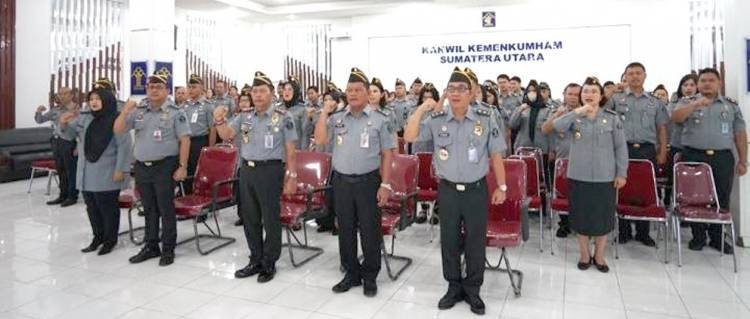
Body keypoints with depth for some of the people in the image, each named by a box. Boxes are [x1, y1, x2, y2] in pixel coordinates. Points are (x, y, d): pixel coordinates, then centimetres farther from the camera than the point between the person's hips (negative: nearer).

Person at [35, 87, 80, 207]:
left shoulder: (76, 109, -9)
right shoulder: (55, 110, 11)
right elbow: (39, 120, 16)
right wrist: (38, 112, -4)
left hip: (69, 143, -7)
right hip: (56, 142, 7)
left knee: (71, 171, 0)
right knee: (60, 171, 13)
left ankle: (72, 196, 9)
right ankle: (63, 195, 23)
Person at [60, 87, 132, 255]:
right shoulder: (84, 118, 10)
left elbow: (124, 147, -14)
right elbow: (69, 129, 23)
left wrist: (120, 169, -18)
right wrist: (64, 122, -1)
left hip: (106, 175, -7)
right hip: (86, 174, 7)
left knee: (108, 207, 3)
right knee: (92, 207, 15)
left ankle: (110, 240, 17)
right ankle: (98, 237, 31)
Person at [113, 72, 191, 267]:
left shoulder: (175, 112, -5)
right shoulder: (138, 111, 9)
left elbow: (184, 140, -9)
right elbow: (117, 131, 7)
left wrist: (182, 167, -14)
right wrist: (125, 111, -10)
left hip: (164, 166, -5)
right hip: (141, 167, 5)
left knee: (166, 208, 0)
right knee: (149, 209, 14)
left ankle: (168, 249, 10)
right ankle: (151, 246, 26)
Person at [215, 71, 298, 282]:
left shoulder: (283, 116, -6)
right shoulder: (245, 117, 10)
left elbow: (290, 150, -6)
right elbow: (226, 135, 8)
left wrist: (291, 176, -10)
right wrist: (219, 121, -12)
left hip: (270, 170, -6)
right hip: (246, 169, 6)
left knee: (271, 219, 3)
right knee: (250, 219, 14)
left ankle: (269, 264, 18)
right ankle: (255, 261, 29)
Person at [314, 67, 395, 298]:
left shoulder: (380, 119, -3)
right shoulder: (337, 118, 7)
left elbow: (387, 154, -3)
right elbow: (319, 140, -4)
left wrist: (385, 184, -8)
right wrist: (325, 112, -7)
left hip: (368, 181, -3)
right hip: (341, 181, 4)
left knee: (369, 231, 4)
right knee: (345, 230, 12)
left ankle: (370, 276, 21)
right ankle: (351, 274, 28)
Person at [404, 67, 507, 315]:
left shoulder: (486, 118, -5)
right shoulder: (436, 119, -2)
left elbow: (496, 155, 1)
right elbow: (409, 137, -9)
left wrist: (501, 186, 2)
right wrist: (421, 109, -14)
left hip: (476, 190, -1)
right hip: (447, 190, 1)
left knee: (475, 242, 9)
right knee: (449, 241, 11)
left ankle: (473, 290, 27)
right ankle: (454, 287, 29)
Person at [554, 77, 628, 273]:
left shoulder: (612, 118, 1)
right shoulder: (574, 117, 2)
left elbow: (621, 147, 3)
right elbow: (557, 127, -19)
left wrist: (621, 173, -1)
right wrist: (577, 112, -26)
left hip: (605, 177, 0)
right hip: (578, 176, 0)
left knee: (603, 217, 8)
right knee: (581, 216, 8)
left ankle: (599, 255, 26)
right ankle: (584, 254, 25)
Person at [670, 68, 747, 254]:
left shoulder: (732, 105, 12)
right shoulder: (687, 102, 6)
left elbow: (740, 134, 10)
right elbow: (675, 118, -14)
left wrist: (743, 160, 6)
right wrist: (696, 104, -27)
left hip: (723, 158, 2)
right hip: (693, 157, -2)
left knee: (721, 199, 6)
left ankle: (717, 238, 20)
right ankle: (698, 237, 15)